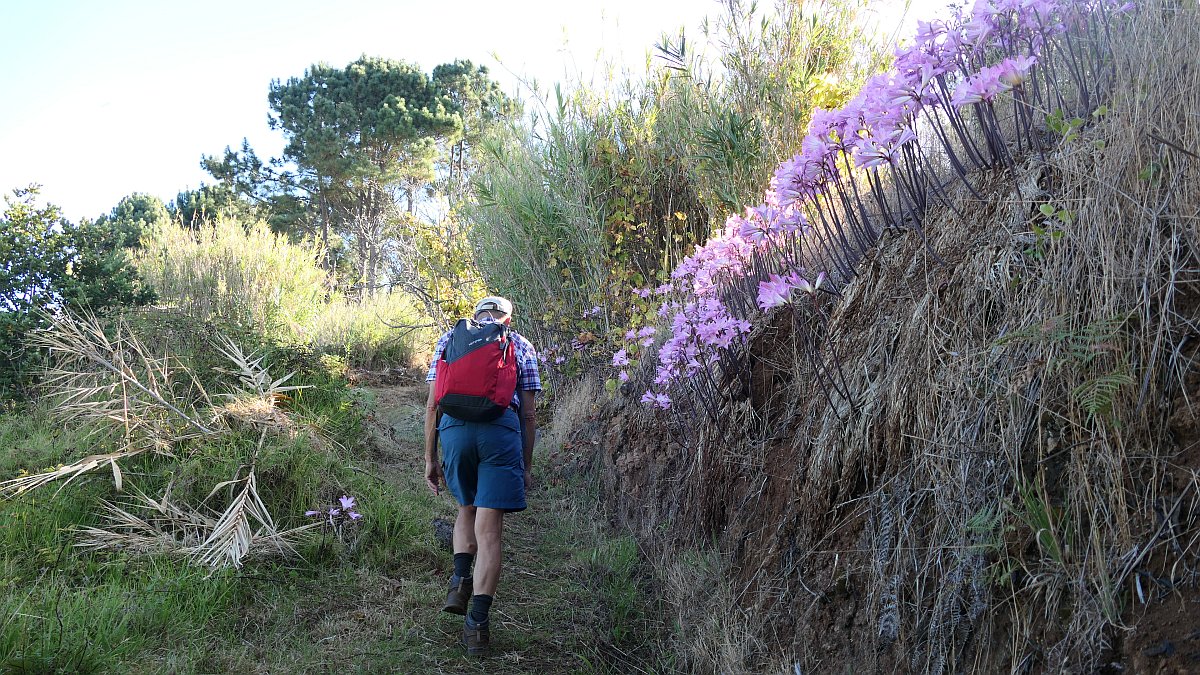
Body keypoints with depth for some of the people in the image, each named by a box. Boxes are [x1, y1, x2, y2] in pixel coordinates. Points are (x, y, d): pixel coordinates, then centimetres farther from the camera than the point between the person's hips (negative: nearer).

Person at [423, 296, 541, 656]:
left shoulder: (450, 338, 23)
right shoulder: (521, 345, 20)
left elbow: (432, 403, 14)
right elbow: (528, 413, 14)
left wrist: (430, 458, 17)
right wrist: (527, 466, 19)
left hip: (454, 426, 2)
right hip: (502, 428, -1)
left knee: (467, 507, 26)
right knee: (489, 528, 0)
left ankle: (461, 579, 6)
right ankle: (477, 624, -3)